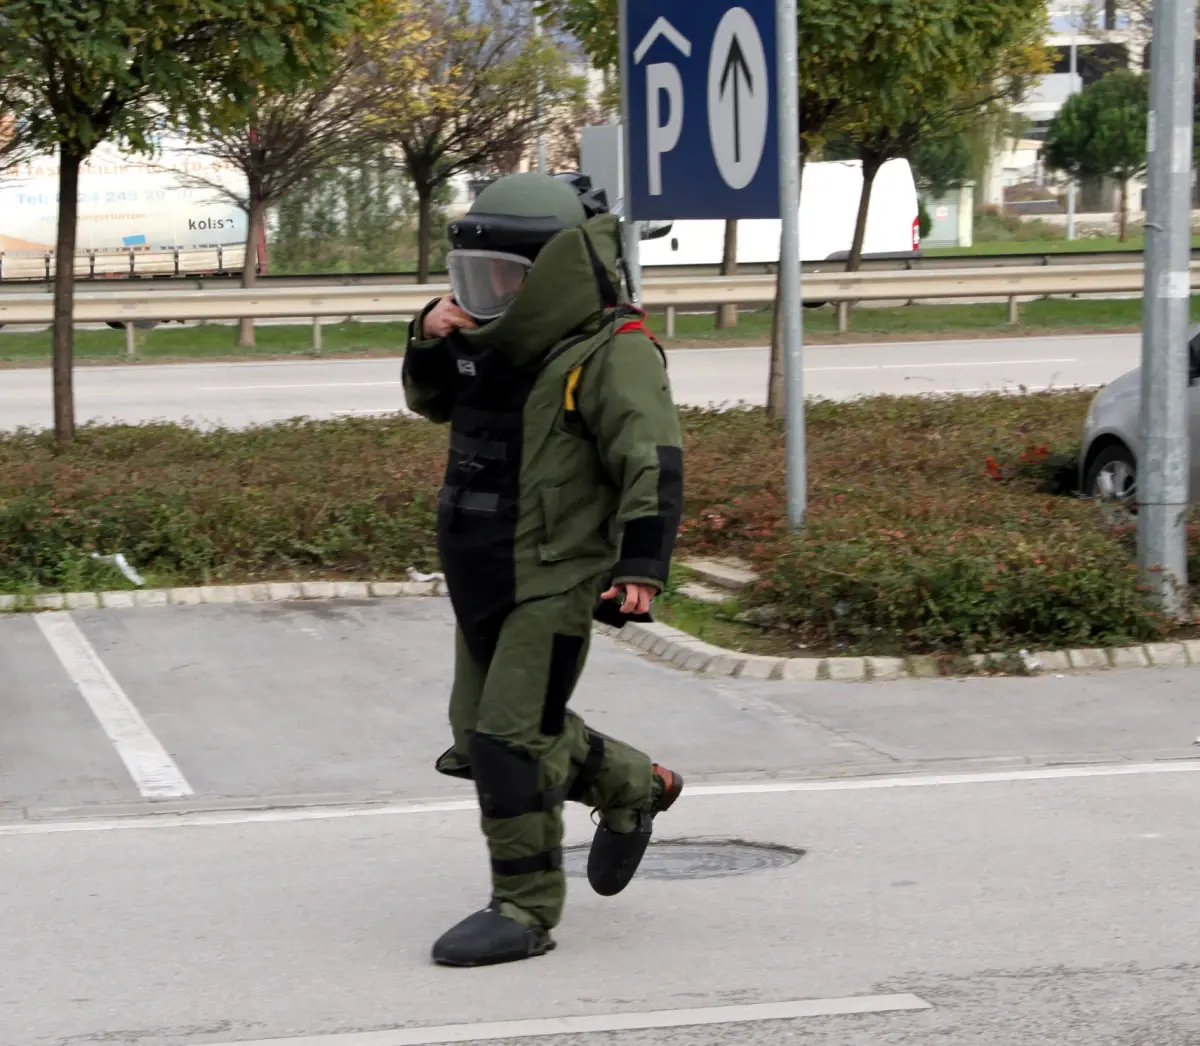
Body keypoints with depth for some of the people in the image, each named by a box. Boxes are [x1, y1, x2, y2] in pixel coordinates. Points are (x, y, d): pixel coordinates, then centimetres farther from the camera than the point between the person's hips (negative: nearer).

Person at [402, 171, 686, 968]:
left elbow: (652, 464, -23)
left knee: (509, 737, -13)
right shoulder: (499, 341, 11)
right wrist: (431, 341, 4)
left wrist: (643, 565, -34)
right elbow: (431, 401, 25)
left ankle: (526, 911, -4)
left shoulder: (611, 356, -15)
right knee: (482, 730, 18)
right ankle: (634, 789, 37)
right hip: (486, 576, 10)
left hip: (557, 579, -10)